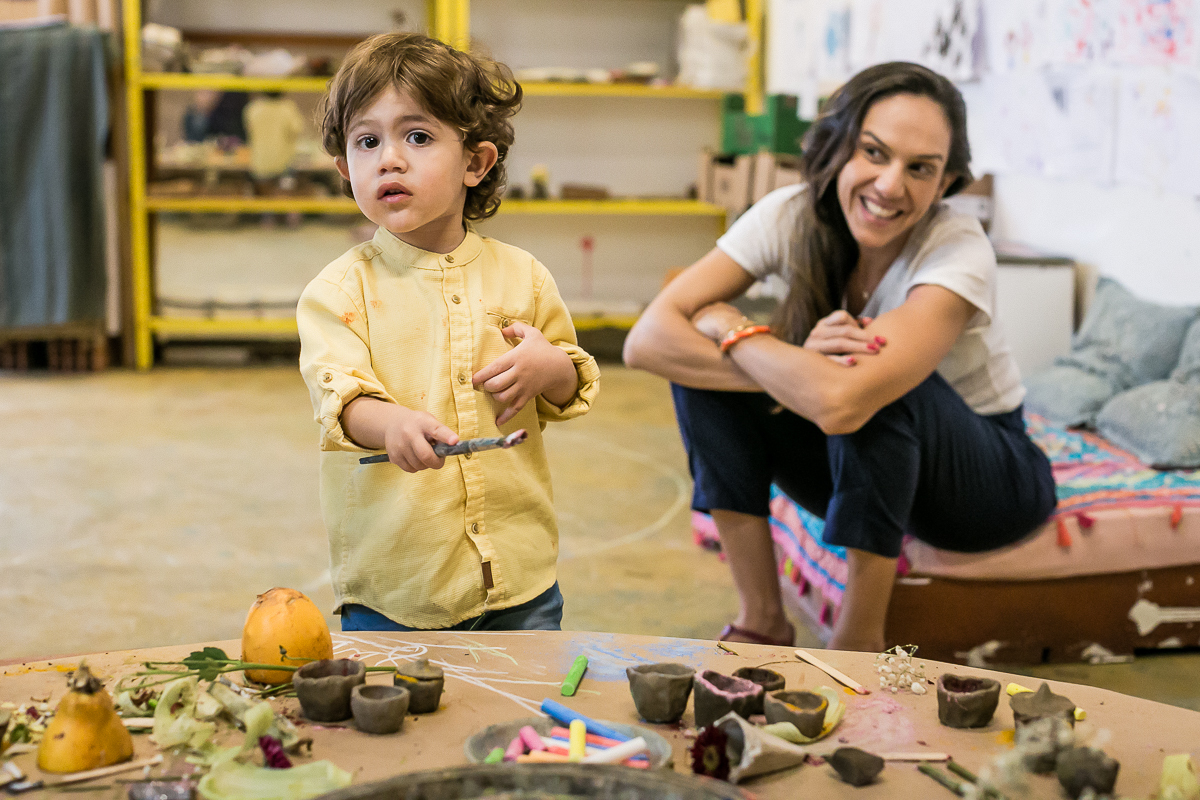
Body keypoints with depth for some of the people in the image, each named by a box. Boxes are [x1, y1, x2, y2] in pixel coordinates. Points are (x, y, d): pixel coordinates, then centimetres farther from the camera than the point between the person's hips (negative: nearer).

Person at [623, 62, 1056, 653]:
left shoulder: (958, 250, -28)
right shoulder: (791, 215, -15)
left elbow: (842, 400, -44)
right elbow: (646, 341, -24)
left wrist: (728, 328, -27)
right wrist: (797, 370, -36)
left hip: (987, 477, -4)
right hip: (860, 467, 4)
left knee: (873, 387, -35)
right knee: (699, 365, -17)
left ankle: (860, 642, -19)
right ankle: (761, 622, -10)